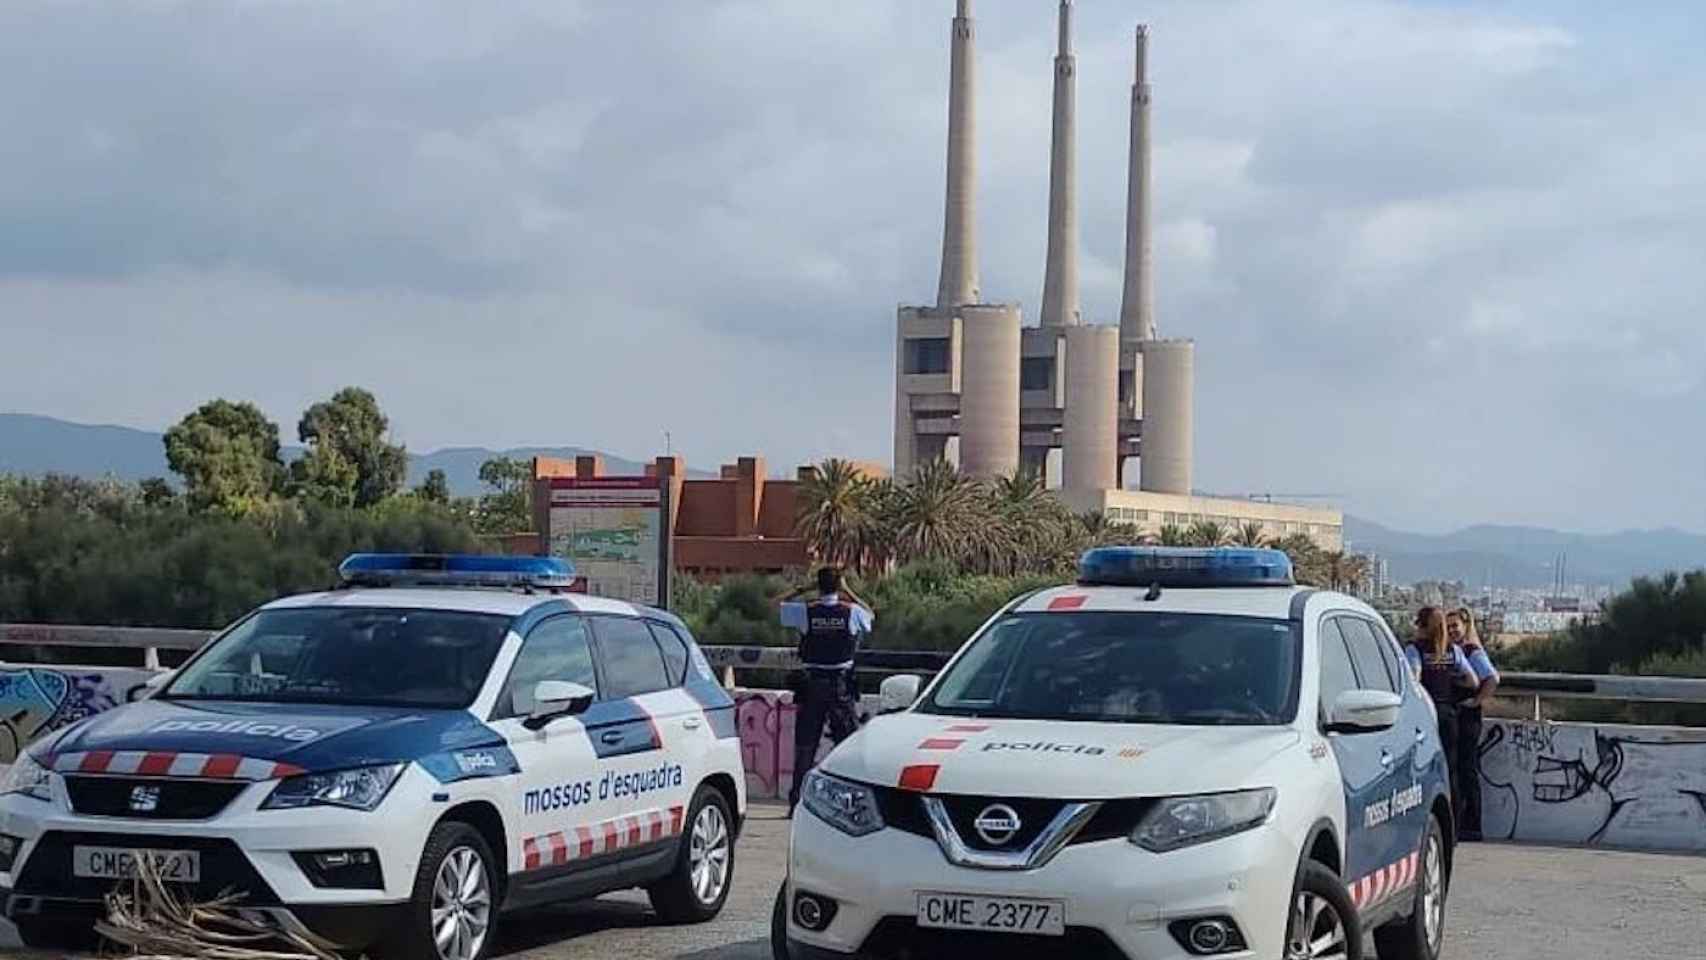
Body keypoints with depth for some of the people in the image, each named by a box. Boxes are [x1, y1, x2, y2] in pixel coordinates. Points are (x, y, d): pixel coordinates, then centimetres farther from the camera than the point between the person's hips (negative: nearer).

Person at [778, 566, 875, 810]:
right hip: (842, 684, 0)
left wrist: (804, 589, 10)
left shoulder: (806, 612, -7)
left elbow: (780, 604, 10)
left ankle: (797, 800, 6)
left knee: (805, 744, 6)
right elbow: (871, 616, 18)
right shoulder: (852, 612, -5)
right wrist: (848, 592, 21)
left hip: (813, 684, 0)